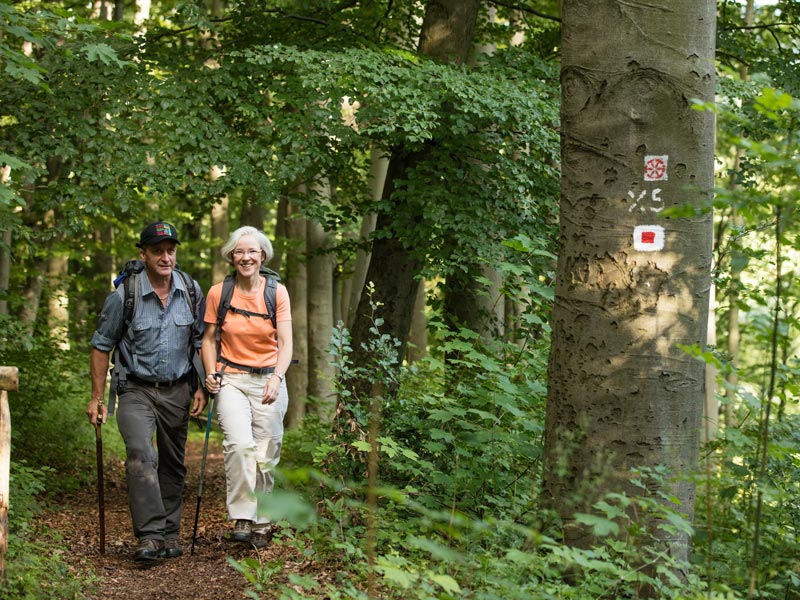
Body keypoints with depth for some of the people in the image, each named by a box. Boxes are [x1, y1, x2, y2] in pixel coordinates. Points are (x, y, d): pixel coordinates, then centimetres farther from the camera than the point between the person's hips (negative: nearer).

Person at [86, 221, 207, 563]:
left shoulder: (191, 291, -1)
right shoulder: (124, 295, -11)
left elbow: (201, 342, 11)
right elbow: (101, 346, -2)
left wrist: (202, 388, 6)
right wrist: (97, 398, -3)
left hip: (177, 390, 4)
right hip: (137, 390, -4)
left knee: (173, 465, 10)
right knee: (141, 455, -23)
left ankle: (170, 534, 23)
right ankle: (149, 536, -27)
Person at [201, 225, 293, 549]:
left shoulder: (277, 292, 1)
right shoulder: (218, 293, 2)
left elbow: (286, 343, -4)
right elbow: (209, 338, 10)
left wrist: (277, 378, -20)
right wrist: (211, 373, -7)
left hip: (269, 381, 1)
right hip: (231, 379, -1)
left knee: (266, 455, 2)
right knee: (239, 443, -24)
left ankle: (261, 524, 18)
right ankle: (242, 518, -18)